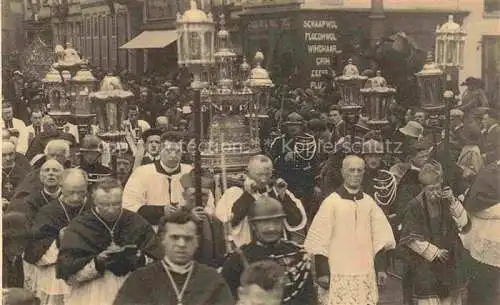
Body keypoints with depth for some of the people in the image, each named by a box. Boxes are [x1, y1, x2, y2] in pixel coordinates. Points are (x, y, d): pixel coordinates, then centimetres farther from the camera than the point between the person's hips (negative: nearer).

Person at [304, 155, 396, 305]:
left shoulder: (369, 202, 9)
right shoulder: (331, 202, -3)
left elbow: (381, 238, 12)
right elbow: (319, 241, -4)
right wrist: (322, 273, -7)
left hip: (366, 273, 4)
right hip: (339, 274, -3)